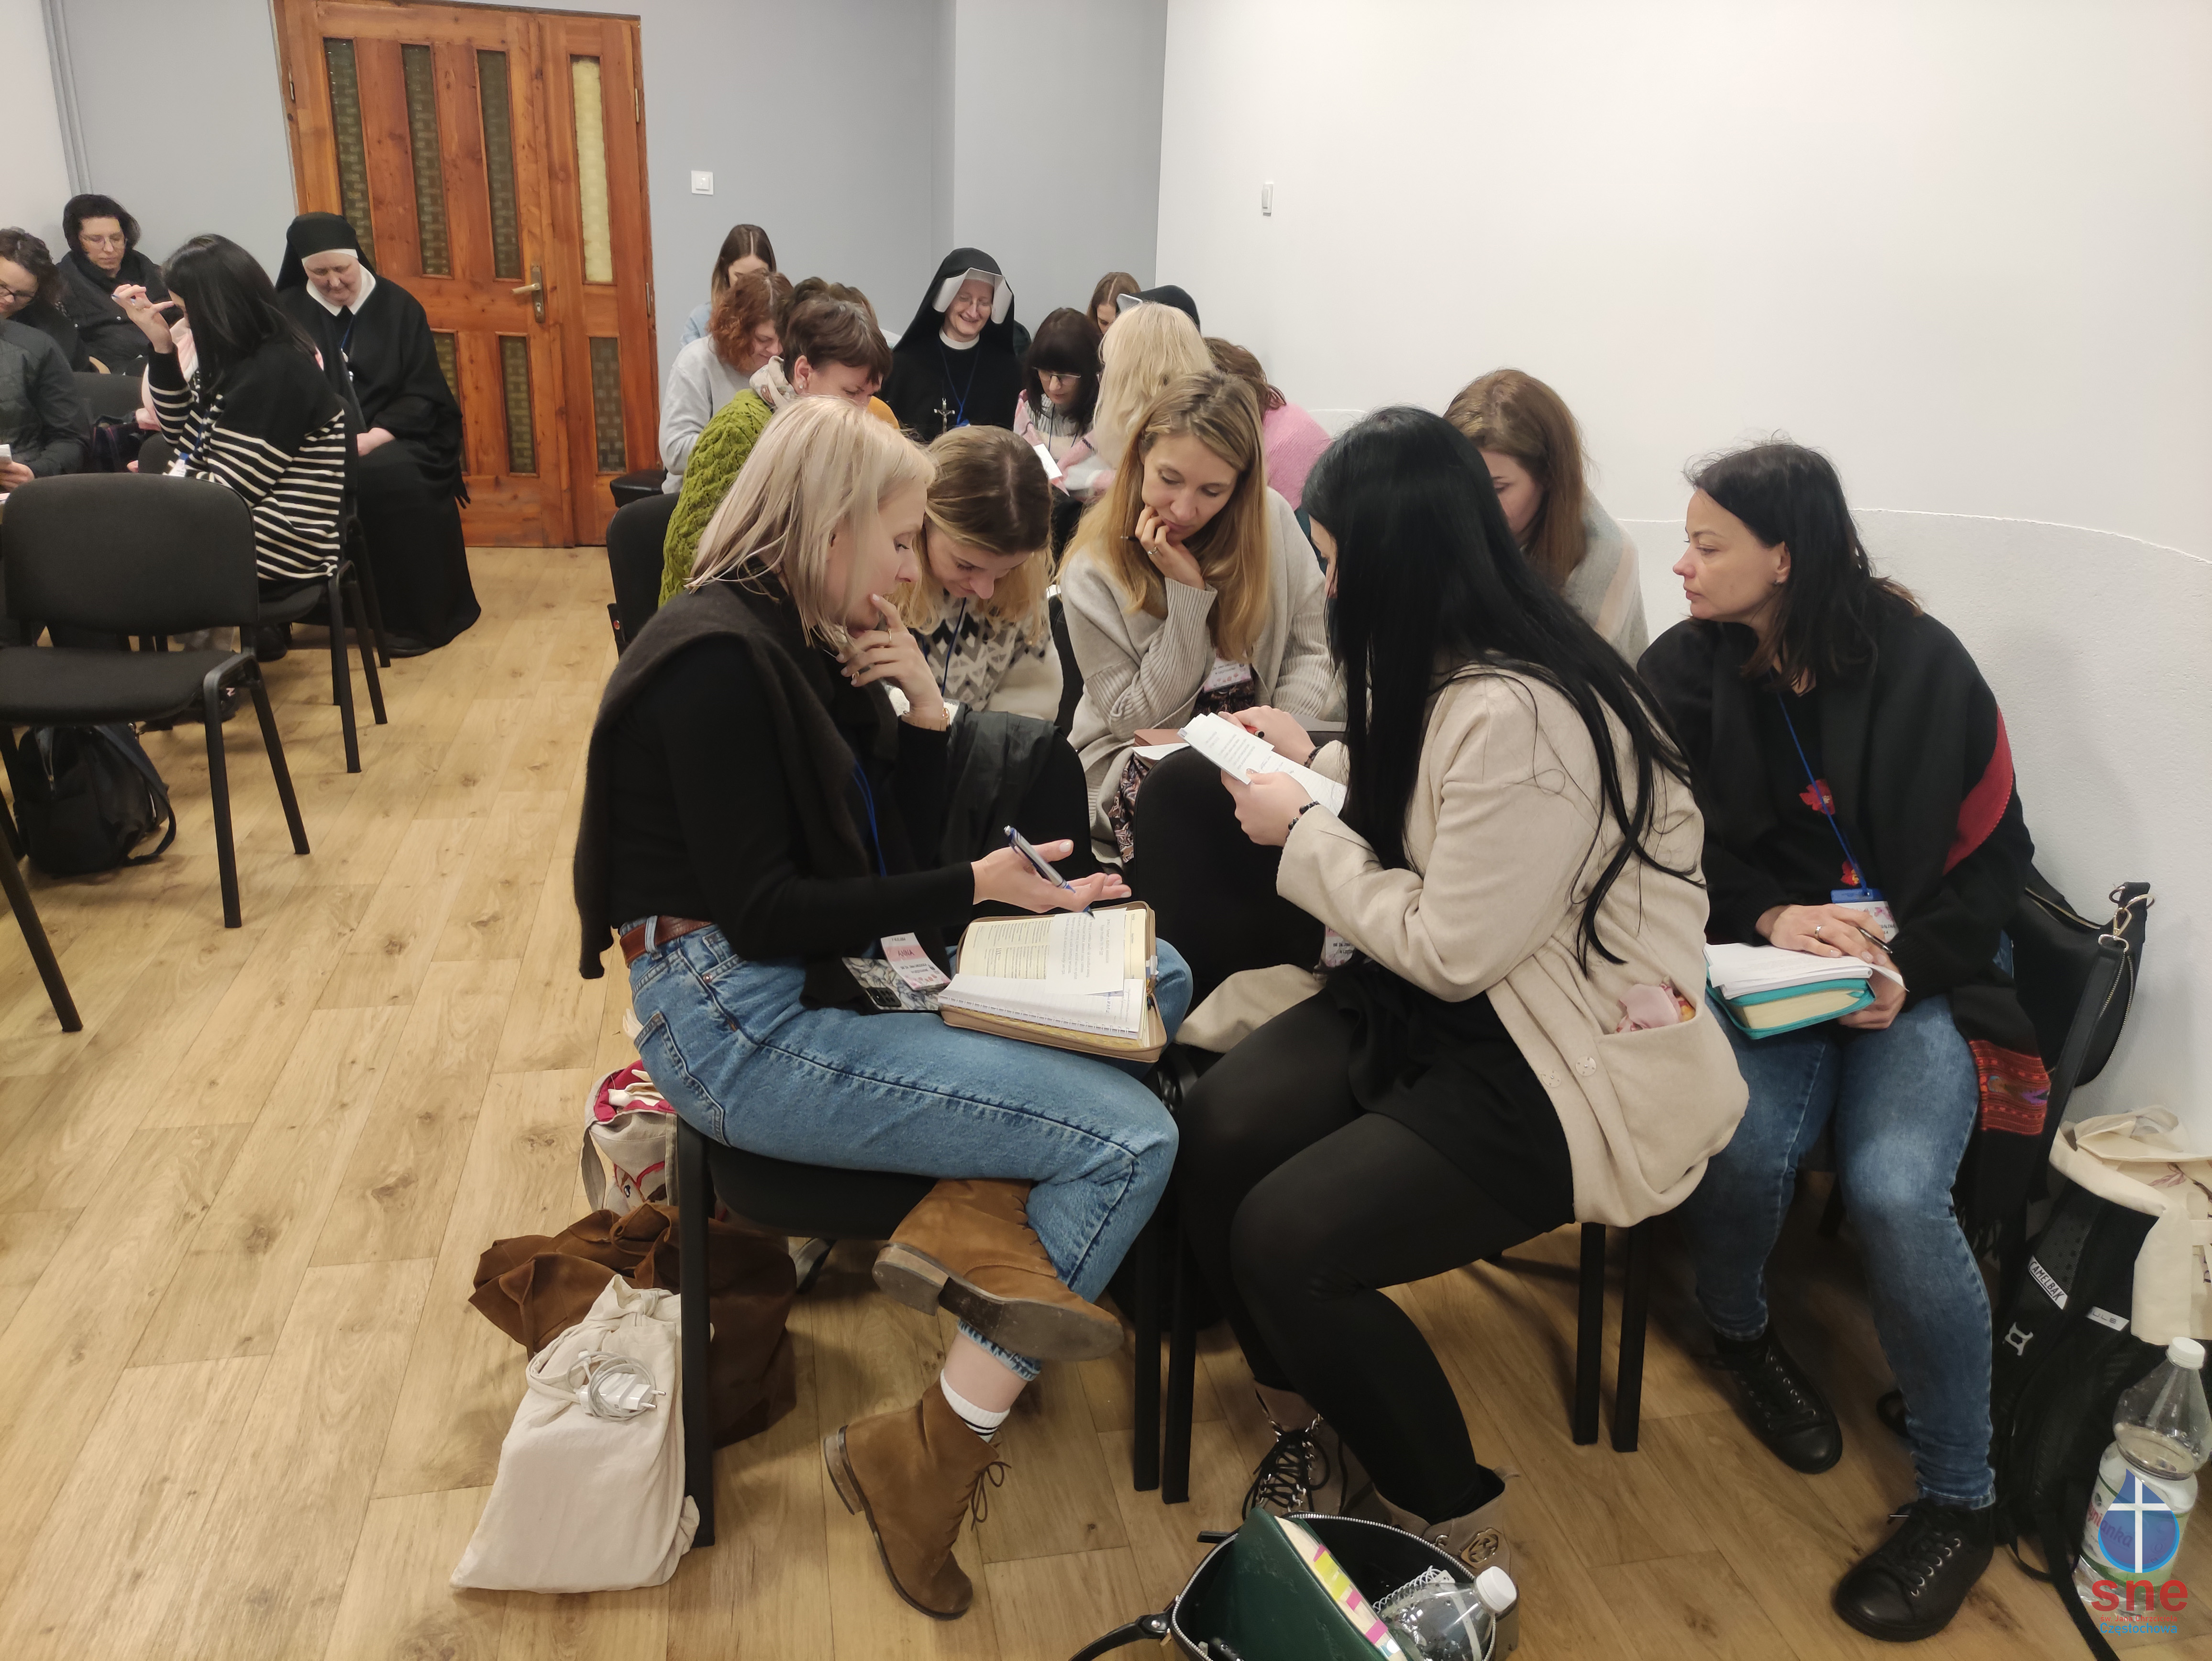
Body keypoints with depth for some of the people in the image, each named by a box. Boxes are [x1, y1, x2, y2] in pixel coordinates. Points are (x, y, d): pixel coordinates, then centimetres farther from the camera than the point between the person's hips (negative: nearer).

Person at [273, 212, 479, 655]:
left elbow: (422, 394, -2)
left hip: (392, 436, -1)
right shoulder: (287, 311, 5)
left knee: (392, 476, -33)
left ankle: (414, 616, -22)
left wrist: (371, 439, -16)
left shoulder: (398, 306, 2)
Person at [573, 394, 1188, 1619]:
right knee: (1130, 1139, -14)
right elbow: (761, 910, -19)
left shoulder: (810, 643, 11)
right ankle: (924, 1459, -4)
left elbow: (895, 846, 14)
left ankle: (984, 1210, -14)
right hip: (741, 1026, -9)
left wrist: (921, 710, -2)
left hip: (839, 974, 9)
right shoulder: (717, 656, -16)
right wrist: (972, 888, -13)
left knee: (1153, 974, 3)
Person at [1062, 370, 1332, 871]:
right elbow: (1134, 718, -11)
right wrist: (1188, 594, -19)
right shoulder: (1092, 574, -12)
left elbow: (1313, 651, 3)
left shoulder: (1273, 521, -4)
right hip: (1137, 757, -2)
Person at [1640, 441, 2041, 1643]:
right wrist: (1768, 915, -17)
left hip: (1915, 967, -1)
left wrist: (1912, 965, -16)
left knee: (1895, 1190, -26)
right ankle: (1738, 1330, 10)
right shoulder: (1686, 669, -1)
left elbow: (1992, 856, 1)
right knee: (1744, 1143, -28)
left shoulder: (1925, 669, -5)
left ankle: (1957, 1500, -1)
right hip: (1756, 954, 2)